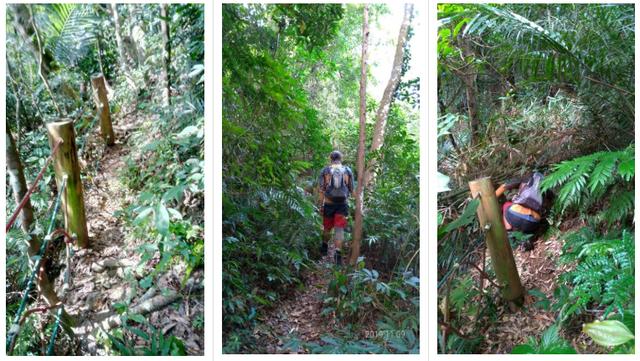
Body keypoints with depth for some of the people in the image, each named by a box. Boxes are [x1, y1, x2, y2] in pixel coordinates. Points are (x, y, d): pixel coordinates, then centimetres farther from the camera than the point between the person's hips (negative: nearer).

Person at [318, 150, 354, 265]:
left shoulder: (325, 171, -1)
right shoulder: (348, 171, 2)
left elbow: (321, 190, -5)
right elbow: (351, 190, 6)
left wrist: (320, 206, 0)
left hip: (329, 204, 1)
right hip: (342, 204, 0)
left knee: (327, 227, 17)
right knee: (339, 229, -1)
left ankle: (325, 247, 36)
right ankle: (338, 252, -13)